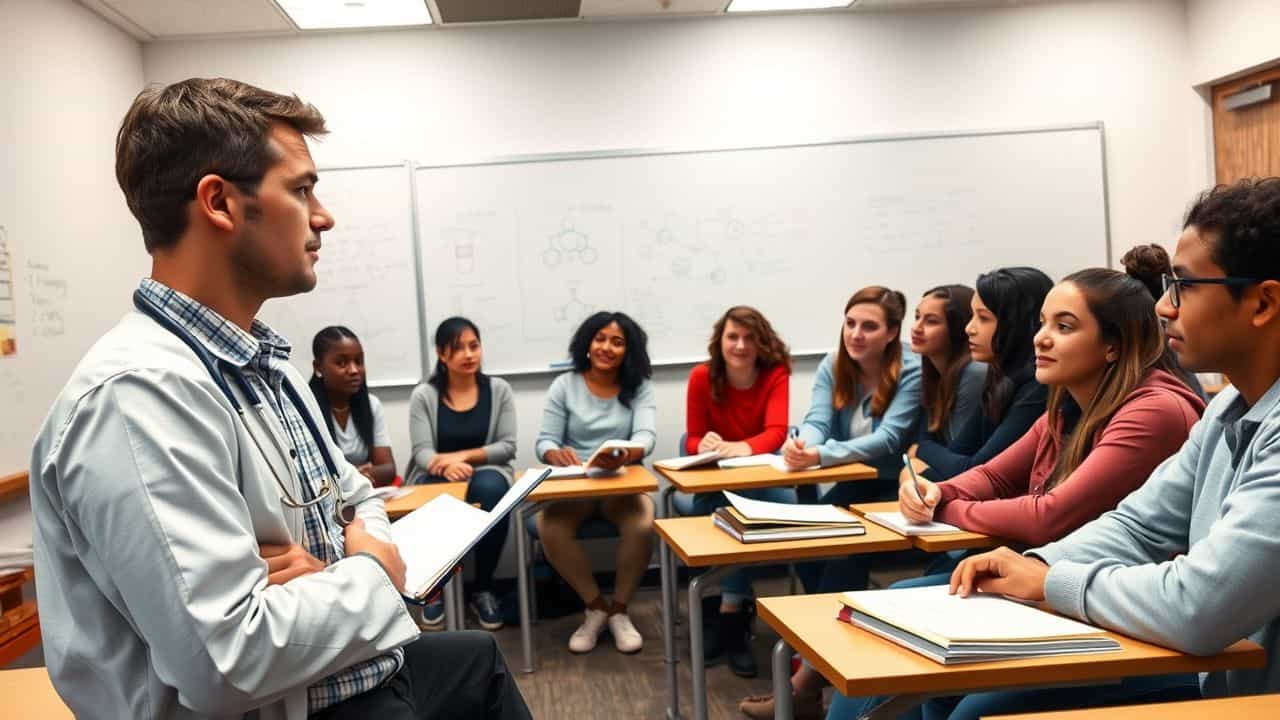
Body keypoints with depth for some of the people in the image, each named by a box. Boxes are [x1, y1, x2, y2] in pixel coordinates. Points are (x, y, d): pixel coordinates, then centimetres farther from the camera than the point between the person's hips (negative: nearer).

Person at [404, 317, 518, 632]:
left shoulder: (498, 389, 3)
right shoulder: (423, 395, 0)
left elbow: (507, 446, -1)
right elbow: (422, 452, -8)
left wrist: (462, 456, -15)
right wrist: (447, 465, -31)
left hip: (485, 472, 1)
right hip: (436, 478, -1)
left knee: (490, 487, -38)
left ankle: (483, 589, -18)